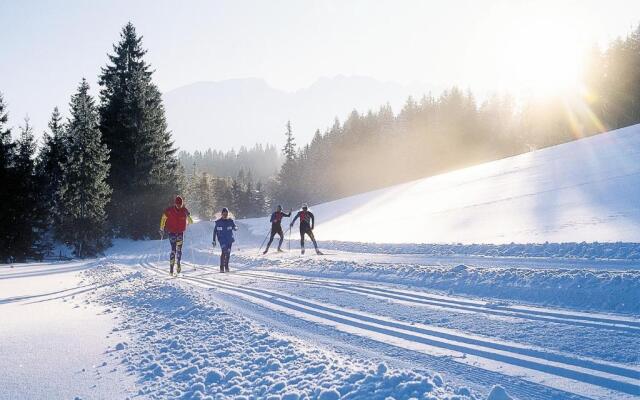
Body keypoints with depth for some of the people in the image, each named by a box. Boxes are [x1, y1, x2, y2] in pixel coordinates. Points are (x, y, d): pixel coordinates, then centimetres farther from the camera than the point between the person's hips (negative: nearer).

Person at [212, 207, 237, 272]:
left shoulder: (230, 221, 3)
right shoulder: (218, 222, 0)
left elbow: (235, 227, 7)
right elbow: (215, 231, 6)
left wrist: (235, 228, -19)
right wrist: (214, 240, 4)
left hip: (229, 239, 3)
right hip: (222, 239, -3)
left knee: (228, 253, 7)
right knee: (224, 251, -20)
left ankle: (226, 266, 25)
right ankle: (222, 267, -16)